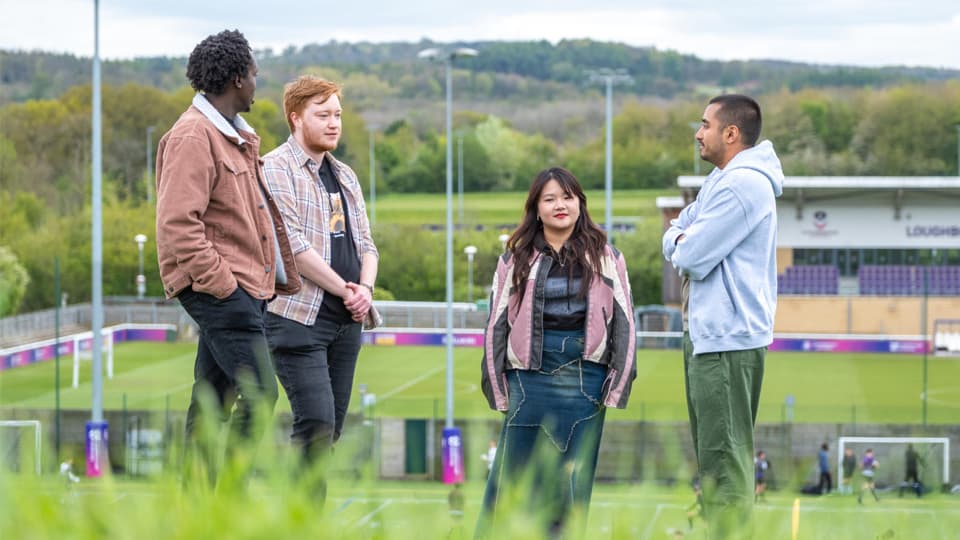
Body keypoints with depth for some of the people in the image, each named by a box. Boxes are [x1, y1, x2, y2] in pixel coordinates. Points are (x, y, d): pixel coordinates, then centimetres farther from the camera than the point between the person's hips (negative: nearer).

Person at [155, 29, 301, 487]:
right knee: (259, 392, -14)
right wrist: (220, 283, -20)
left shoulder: (239, 136, 20)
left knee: (211, 401, 9)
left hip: (243, 284, 10)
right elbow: (177, 224, -19)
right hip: (220, 287, -10)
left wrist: (287, 279, 21)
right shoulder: (192, 137, -12)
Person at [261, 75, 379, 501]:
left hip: (346, 321, 8)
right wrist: (345, 290, -11)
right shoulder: (275, 170, -6)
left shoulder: (344, 176, 19)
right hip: (299, 318, -8)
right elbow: (293, 246, -15)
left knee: (330, 430, 6)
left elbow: (365, 243, 18)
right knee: (316, 425, -16)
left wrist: (365, 288, -3)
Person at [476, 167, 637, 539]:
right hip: (530, 378, 0)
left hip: (585, 381, 0)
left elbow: (624, 322, 6)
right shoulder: (515, 260, 8)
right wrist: (498, 387, 3)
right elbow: (497, 324, 9)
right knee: (512, 476, -2)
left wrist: (617, 385, -1)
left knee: (574, 480, 3)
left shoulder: (606, 258, 8)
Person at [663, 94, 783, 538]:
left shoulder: (744, 185, -18)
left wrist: (684, 247, 2)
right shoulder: (719, 180, 16)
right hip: (704, 331, 11)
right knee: (712, 449, 17)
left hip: (728, 338, -11)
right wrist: (684, 242, -5)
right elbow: (672, 239, 18)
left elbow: (691, 259, -21)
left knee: (724, 456, -9)